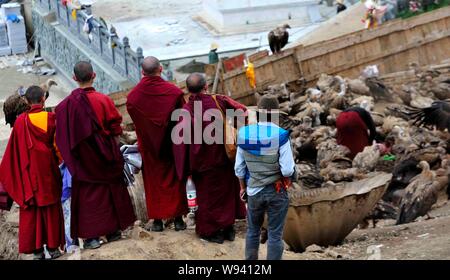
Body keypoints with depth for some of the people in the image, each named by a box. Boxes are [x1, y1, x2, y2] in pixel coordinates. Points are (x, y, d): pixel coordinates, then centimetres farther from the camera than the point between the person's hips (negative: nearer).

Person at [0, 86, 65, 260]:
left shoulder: (21, 121, -7)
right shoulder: (51, 118, -7)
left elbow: (14, 150, -3)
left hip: (29, 172, 0)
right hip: (48, 170, 0)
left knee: (31, 209, 7)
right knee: (51, 208, 11)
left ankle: (37, 249, 7)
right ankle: (53, 246, 14)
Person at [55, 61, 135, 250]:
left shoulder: (66, 105, -10)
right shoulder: (103, 100, -12)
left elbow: (63, 138, -4)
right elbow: (115, 130, -6)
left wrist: (72, 159, 8)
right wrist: (114, 152, 9)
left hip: (83, 161, 0)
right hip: (106, 157, 0)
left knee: (87, 194, 7)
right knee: (110, 191, 14)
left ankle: (91, 236, 3)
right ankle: (113, 230, 21)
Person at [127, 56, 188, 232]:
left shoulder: (133, 96, -13)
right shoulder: (174, 92, -16)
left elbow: (135, 122, -1)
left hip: (149, 147, 1)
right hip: (172, 145, -1)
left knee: (153, 182, 12)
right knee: (175, 180, 12)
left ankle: (157, 220, 14)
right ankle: (178, 218, 16)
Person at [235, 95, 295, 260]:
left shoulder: (244, 134, -6)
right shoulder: (280, 136, -18)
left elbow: (239, 167, 2)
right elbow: (287, 170, -20)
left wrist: (243, 187, 17)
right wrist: (290, 171, 3)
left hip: (254, 191, 4)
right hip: (277, 192, -3)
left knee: (253, 231, 21)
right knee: (275, 235, 6)